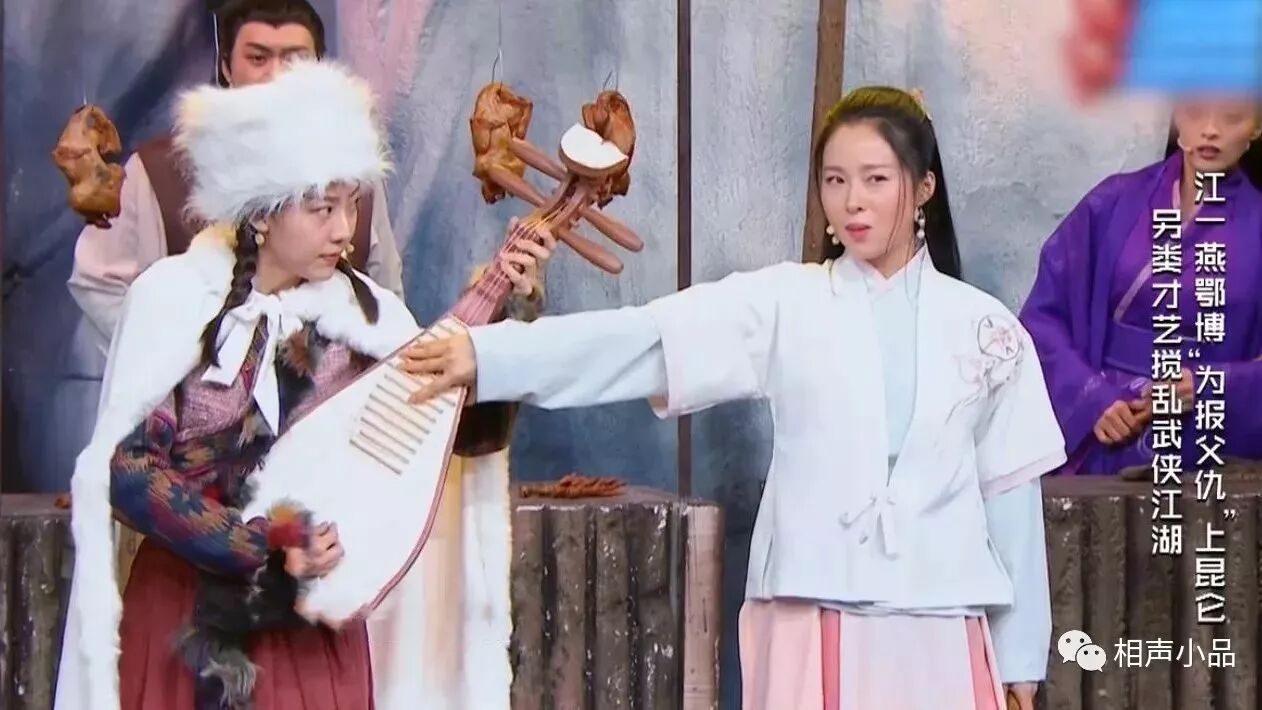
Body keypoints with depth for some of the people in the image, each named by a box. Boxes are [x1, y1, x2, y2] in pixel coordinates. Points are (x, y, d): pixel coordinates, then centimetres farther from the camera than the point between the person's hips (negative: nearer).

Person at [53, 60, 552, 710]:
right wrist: (260, 545, -20)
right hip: (188, 620, -3)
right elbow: (126, 466, -12)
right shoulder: (175, 297, -9)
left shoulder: (361, 310, 1)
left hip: (313, 624, 3)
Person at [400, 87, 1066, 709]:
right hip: (813, 618, -1)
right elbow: (647, 338, -11)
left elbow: (1011, 492, 9)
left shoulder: (986, 328, 6)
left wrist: (1020, 654, 11)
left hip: (939, 627, 1)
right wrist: (485, 354, -24)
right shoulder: (783, 304, 1)